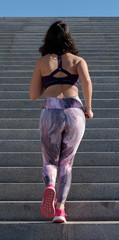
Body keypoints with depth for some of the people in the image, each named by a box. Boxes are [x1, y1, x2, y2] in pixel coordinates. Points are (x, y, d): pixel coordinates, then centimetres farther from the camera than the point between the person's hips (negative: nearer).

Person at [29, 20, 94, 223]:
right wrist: (88, 108, 2)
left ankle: (49, 187, -21)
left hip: (51, 113, 0)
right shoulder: (78, 60, 13)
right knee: (66, 163, 17)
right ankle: (59, 210, 2)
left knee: (50, 162, 14)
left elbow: (33, 95, 15)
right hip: (74, 113, 0)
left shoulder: (41, 62, 15)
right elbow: (86, 81, -9)